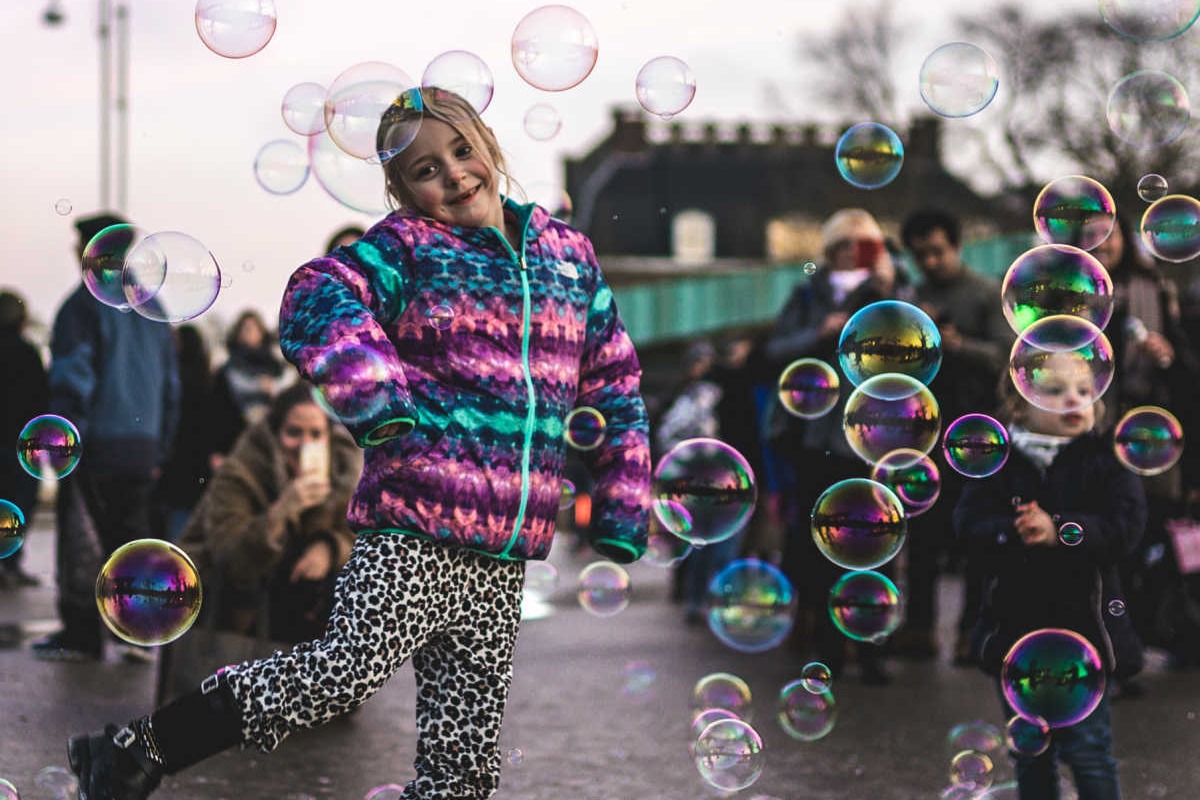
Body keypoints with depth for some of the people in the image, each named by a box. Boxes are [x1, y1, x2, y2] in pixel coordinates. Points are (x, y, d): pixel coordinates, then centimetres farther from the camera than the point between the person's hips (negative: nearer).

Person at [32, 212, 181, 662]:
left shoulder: (84, 304, -9)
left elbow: (71, 382, -13)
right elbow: (170, 384, 17)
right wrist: (160, 451, 21)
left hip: (95, 446, -6)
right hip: (142, 449, 6)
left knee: (82, 542, 0)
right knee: (132, 536, 12)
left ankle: (81, 635, 2)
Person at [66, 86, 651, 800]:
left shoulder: (570, 254, 16)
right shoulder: (408, 247, 1)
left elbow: (616, 385, 19)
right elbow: (316, 304, -15)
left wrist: (624, 509, 13)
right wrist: (376, 398, -27)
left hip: (506, 554, 5)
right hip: (415, 531, -5)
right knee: (353, 668, -20)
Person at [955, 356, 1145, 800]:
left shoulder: (1108, 462, -3)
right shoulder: (998, 463, 2)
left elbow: (1123, 527, -16)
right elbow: (970, 521, -11)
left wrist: (1057, 530, -29)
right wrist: (1015, 531, -30)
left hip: (1082, 622, -2)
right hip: (1015, 625, 3)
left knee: (1088, 749, -1)